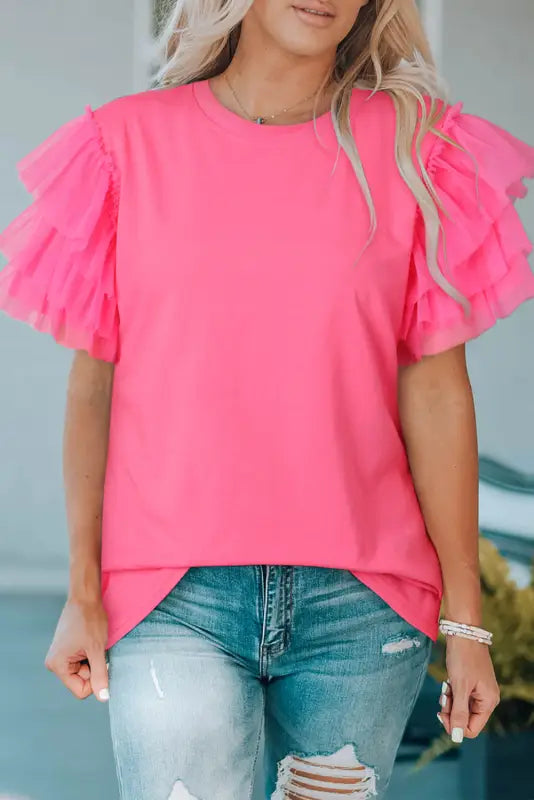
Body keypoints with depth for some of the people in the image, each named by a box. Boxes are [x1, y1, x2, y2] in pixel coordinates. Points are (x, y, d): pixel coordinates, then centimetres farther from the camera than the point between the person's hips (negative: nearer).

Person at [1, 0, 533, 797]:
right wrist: (83, 593, 3)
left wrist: (464, 617, 0)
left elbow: (435, 389, 3)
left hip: (360, 603, 1)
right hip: (174, 596, -1)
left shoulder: (412, 145, 6)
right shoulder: (131, 141, 6)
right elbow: (93, 382, 6)